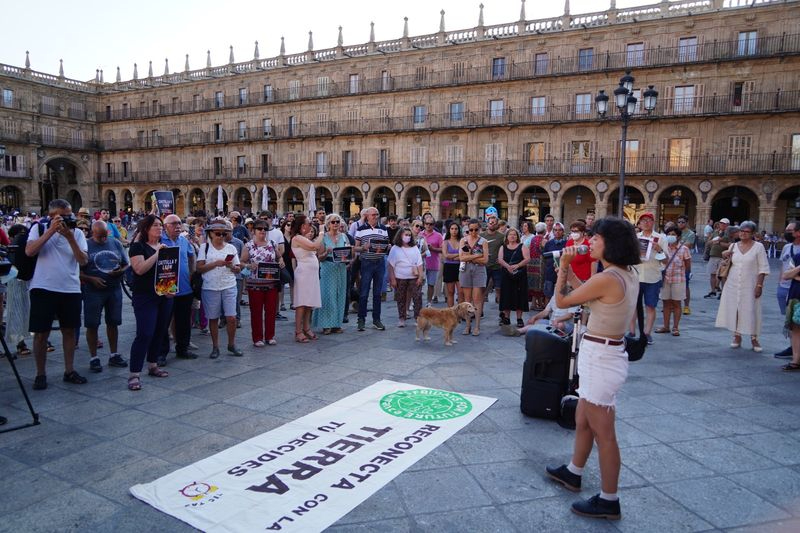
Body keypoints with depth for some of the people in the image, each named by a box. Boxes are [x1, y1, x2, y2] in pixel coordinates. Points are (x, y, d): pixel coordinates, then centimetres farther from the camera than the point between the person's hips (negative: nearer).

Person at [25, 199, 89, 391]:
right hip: (43, 288, -2)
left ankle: (69, 371, 22)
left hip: (70, 290, 2)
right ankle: (40, 374, 16)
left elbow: (83, 261, -8)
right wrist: (51, 230, -18)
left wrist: (70, 237, -18)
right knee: (41, 333, 3)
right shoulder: (39, 228, 0)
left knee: (69, 330, 10)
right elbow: (29, 251, -16)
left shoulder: (77, 233, 3)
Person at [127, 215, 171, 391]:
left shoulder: (164, 245, 13)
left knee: (160, 332, 11)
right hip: (145, 297, -7)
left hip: (164, 296, 7)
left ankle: (153, 366, 24)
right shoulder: (138, 246, -7)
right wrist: (157, 253, -20)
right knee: (144, 334, -12)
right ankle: (134, 375, -7)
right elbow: (140, 269, -20)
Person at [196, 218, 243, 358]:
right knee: (213, 318, 6)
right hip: (210, 288, -1)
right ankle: (215, 347, 19)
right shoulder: (204, 247, 3)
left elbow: (238, 269, 9)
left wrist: (231, 266, -12)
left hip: (229, 287, 1)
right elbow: (199, 268, -5)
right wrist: (215, 264, -17)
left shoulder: (231, 248, 8)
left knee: (231, 317, -4)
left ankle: (231, 345, 14)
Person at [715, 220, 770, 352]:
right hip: (733, 284, 4)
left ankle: (754, 338, 9)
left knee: (751, 311, -2)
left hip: (749, 285, -4)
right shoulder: (733, 246, 8)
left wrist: (759, 285, -12)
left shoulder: (758, 247, -4)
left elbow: (763, 268, -5)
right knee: (734, 309, 5)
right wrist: (725, 256, -1)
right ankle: (737, 336, 16)